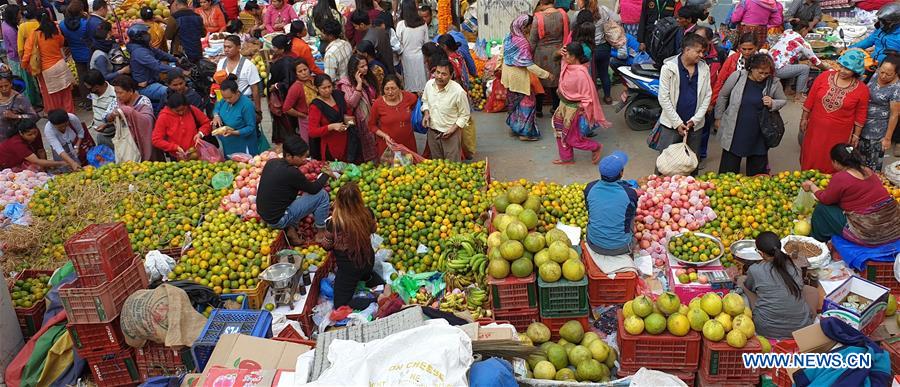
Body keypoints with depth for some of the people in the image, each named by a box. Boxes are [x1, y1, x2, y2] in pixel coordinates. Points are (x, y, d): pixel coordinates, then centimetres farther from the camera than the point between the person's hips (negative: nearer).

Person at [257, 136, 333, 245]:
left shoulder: (271, 162, -1)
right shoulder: (291, 172, -25)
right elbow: (314, 189, -11)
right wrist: (326, 174, 4)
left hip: (264, 214, 9)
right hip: (278, 220, -9)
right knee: (322, 194, -6)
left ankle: (290, 228, 12)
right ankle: (321, 233, 10)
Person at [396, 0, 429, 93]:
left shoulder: (401, 24, -11)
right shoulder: (423, 23, -3)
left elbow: (399, 43, -5)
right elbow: (426, 41, 5)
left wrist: (400, 55, 10)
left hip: (407, 57, -2)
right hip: (420, 56, 2)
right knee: (421, 80, 11)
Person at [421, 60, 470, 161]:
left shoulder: (458, 91, -24)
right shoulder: (429, 84, -10)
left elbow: (464, 115, -12)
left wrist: (452, 130, -20)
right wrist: (426, 113, -7)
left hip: (450, 133, -4)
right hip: (432, 132, 5)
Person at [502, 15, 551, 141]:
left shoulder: (509, 37, -1)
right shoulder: (522, 42, -25)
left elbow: (502, 54, 10)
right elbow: (529, 64, -25)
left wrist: (499, 67, 25)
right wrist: (546, 74, -20)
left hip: (508, 73, 9)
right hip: (519, 76, -9)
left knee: (514, 100, 21)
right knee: (527, 102, 2)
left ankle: (514, 125, 34)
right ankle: (525, 132, 6)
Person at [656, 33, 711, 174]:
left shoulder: (704, 68, 2)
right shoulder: (669, 67, -9)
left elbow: (707, 95, 4)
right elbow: (664, 98, -10)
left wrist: (695, 119, -6)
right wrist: (677, 123, -11)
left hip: (695, 124, 3)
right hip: (671, 123, -3)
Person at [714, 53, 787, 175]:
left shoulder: (774, 83, -5)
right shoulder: (737, 76, -8)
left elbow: (783, 101, 10)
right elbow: (723, 96, 4)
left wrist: (773, 104, -13)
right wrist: (718, 118, 8)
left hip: (758, 137, 1)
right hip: (734, 134, -1)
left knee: (757, 174, 12)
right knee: (728, 171, 7)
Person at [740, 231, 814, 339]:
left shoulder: (754, 270, -10)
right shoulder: (793, 266, 0)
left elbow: (748, 287, 14)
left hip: (768, 330, -3)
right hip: (802, 326, 3)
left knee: (742, 282, 13)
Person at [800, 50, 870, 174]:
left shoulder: (862, 89, -9)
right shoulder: (824, 76, -8)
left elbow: (860, 115, -1)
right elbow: (810, 99, 0)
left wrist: (856, 135, 3)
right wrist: (804, 119, 4)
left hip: (839, 134, -1)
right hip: (816, 128, 1)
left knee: (830, 165, 10)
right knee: (810, 160, 14)